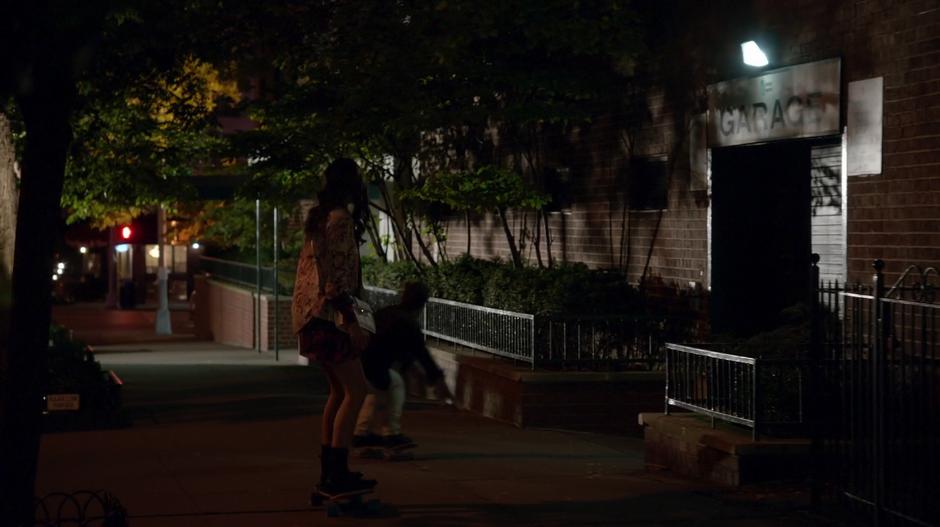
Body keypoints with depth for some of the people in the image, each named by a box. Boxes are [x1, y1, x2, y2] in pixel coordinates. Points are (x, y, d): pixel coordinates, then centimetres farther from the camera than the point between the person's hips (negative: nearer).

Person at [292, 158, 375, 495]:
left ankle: (329, 472, 16)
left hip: (311, 312, 10)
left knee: (340, 390, 14)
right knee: (355, 390, -8)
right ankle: (338, 476, -11)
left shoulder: (319, 216, 15)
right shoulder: (340, 218, -14)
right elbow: (337, 276, -20)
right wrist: (352, 323, -21)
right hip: (326, 314, -10)